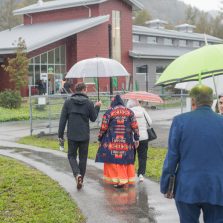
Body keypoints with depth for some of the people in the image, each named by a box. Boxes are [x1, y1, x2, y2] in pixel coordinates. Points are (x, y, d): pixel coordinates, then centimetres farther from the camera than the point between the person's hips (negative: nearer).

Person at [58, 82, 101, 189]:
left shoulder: (68, 102, -1)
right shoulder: (89, 103, -4)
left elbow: (62, 119, -3)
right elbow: (93, 118, 5)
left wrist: (60, 134, 2)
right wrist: (97, 107, 20)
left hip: (72, 136, 0)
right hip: (85, 136, 0)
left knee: (71, 156, 12)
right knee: (83, 158, 11)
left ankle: (77, 174, -12)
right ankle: (80, 180, 15)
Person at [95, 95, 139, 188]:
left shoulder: (109, 112, -3)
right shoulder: (129, 112, 5)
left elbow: (103, 128, -4)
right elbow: (135, 127, 2)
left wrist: (100, 138, 8)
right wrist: (136, 138, 10)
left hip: (112, 143, -3)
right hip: (126, 142, 3)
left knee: (113, 160, 2)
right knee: (126, 160, 12)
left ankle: (116, 180, -2)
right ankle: (126, 179, 18)